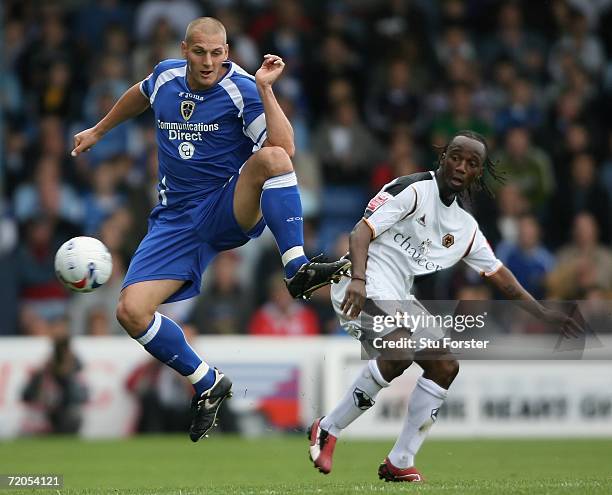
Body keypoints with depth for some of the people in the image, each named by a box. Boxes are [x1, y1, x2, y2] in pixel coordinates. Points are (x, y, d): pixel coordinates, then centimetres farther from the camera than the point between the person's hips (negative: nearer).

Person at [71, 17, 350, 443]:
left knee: (271, 157, -36)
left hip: (232, 211, -4)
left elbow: (286, 149, -25)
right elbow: (140, 96, 31)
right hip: (177, 220, 4)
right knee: (131, 311, -15)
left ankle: (298, 271, -34)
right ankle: (208, 384, 5)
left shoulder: (241, 88, -11)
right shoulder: (165, 76, 4)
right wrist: (98, 132, 40)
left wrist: (265, 90, -29)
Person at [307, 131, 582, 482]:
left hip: (399, 299, 9)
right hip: (364, 285, -9)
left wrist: (545, 315, 13)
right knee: (400, 353, -31)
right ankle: (327, 430, -18)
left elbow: (500, 276, 21)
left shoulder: (466, 227, 18)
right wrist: (357, 278, -32)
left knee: (445, 366, 1)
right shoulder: (413, 189, -6)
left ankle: (400, 463, 2)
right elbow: (363, 230, -15)